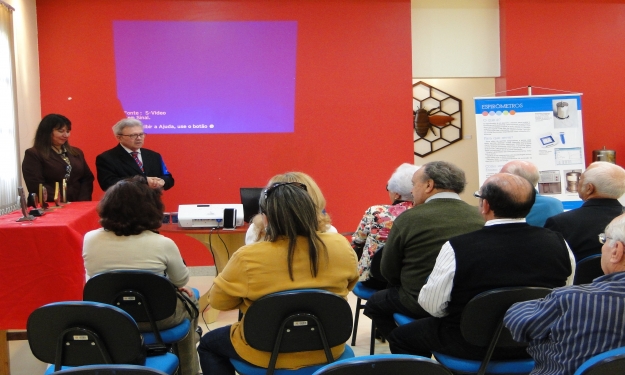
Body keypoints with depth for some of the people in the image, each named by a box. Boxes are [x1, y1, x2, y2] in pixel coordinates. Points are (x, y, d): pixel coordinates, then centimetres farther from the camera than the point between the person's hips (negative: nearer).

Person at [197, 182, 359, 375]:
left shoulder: (248, 258, -23)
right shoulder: (341, 246, -14)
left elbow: (218, 301, -7)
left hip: (267, 353, -3)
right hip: (328, 350, 4)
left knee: (208, 344, 25)